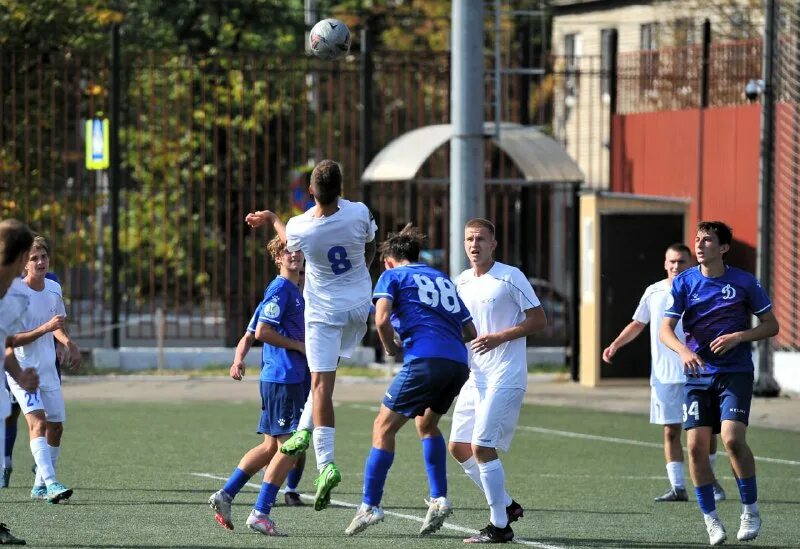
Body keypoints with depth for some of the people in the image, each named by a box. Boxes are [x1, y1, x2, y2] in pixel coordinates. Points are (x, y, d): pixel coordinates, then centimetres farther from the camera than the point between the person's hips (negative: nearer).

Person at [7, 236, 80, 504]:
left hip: (48, 370, 7)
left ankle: (40, 485, 21)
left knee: (56, 426, 8)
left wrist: (69, 343, 2)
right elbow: (11, 340, -20)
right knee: (38, 422, -22)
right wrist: (44, 328, -29)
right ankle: (50, 483, -32)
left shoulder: (54, 289, 5)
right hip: (22, 369, -7)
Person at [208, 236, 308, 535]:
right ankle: (260, 513, -6)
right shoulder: (280, 289, -11)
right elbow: (262, 331, -19)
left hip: (294, 378, 9)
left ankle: (225, 494, 16)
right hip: (282, 378, -9)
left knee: (271, 446, 12)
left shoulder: (297, 290, 17)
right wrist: (298, 345, -12)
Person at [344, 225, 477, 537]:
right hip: (458, 363, 6)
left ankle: (370, 506, -1)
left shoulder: (392, 276, 11)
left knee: (384, 427, 3)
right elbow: (470, 332, 25)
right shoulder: (442, 279, 28)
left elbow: (382, 320, -7)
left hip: (425, 360, -6)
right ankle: (439, 499, 15)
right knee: (427, 424, 27)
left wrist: (391, 348, 10)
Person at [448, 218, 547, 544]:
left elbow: (539, 320, -9)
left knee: (482, 446, -14)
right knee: (458, 447, 7)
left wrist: (500, 337, -18)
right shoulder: (461, 282, 13)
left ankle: (500, 526, -5)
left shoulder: (510, 277, -8)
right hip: (475, 376, 8)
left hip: (505, 376, -8)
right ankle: (506, 506, 21)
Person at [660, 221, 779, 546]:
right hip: (698, 374, 2)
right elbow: (665, 330, -2)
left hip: (735, 373, -2)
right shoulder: (684, 282, 2)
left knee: (732, 438, -19)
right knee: (696, 446, -7)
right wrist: (684, 351, -23)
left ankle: (751, 510, -1)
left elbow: (771, 325, 6)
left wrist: (739, 337, -12)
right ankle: (710, 518, 8)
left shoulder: (744, 282, -1)